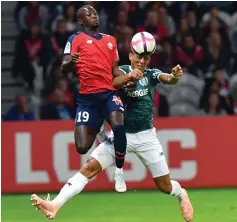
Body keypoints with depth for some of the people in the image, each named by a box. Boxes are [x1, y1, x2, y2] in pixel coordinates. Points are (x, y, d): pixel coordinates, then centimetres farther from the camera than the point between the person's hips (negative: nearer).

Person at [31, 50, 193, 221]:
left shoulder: (152, 74, -1)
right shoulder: (122, 71, -2)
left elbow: (168, 79, -22)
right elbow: (113, 84, -25)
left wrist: (175, 76, -47)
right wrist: (129, 77, -47)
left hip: (146, 136, 0)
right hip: (121, 134, 0)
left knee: (165, 186, 3)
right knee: (90, 167, -17)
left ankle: (181, 195, 39)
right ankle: (55, 205, -26)